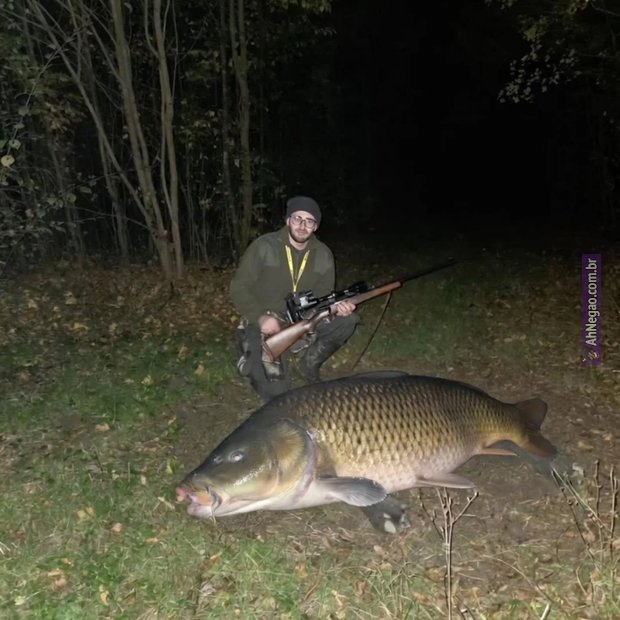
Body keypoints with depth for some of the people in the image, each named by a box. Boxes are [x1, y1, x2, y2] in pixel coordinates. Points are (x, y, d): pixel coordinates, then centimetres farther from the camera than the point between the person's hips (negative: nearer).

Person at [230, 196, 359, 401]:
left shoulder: (323, 255, 0)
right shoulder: (263, 247, -12)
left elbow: (322, 296, 3)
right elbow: (239, 288, -10)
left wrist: (336, 306, -22)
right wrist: (260, 318, -25)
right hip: (264, 324, -4)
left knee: (346, 320, -17)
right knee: (275, 392, -18)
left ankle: (310, 362, 5)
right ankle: (253, 360, 16)